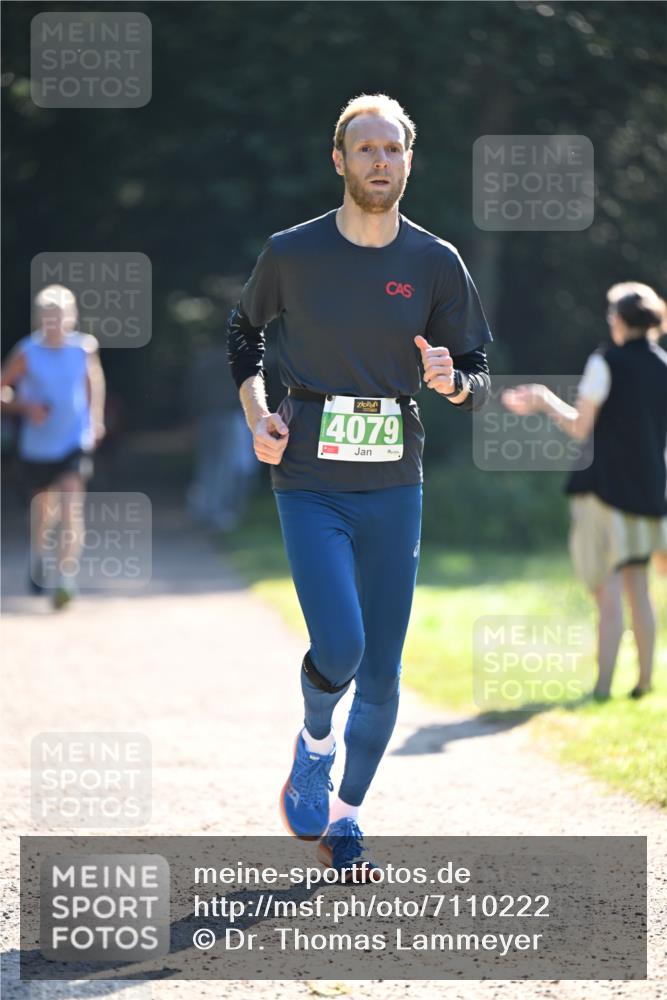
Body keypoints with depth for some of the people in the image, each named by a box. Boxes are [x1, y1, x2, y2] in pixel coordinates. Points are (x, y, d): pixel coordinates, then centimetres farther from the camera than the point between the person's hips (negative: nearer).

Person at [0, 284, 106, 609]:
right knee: (42, 510, 16)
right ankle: (38, 561, 47)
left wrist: (95, 417, 11)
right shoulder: (27, 353, -11)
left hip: (75, 445, 0)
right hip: (36, 448, 0)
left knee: (70, 506, -20)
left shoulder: (84, 348, -5)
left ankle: (66, 579, -21)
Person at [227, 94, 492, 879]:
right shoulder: (291, 253, -2)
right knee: (339, 649, -19)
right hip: (310, 487, -2)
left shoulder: (436, 264, 1)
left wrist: (451, 380, -17)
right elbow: (244, 329, 17)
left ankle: (343, 822, 23)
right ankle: (313, 746, 15)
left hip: (394, 488, 2)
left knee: (381, 672, 4)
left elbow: (477, 384, 6)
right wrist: (256, 414, 2)